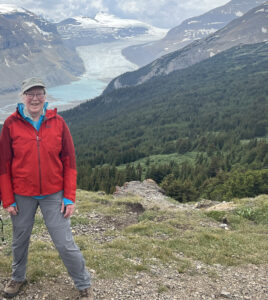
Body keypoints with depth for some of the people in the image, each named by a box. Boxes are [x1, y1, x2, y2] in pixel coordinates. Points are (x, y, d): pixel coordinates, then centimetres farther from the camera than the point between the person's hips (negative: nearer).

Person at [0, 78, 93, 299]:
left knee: (65, 243, 1)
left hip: (54, 194, -1)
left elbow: (69, 161, -2)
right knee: (20, 240, 17)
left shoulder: (58, 122, -4)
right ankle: (18, 278, 44)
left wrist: (69, 197, -6)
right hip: (22, 196, 1)